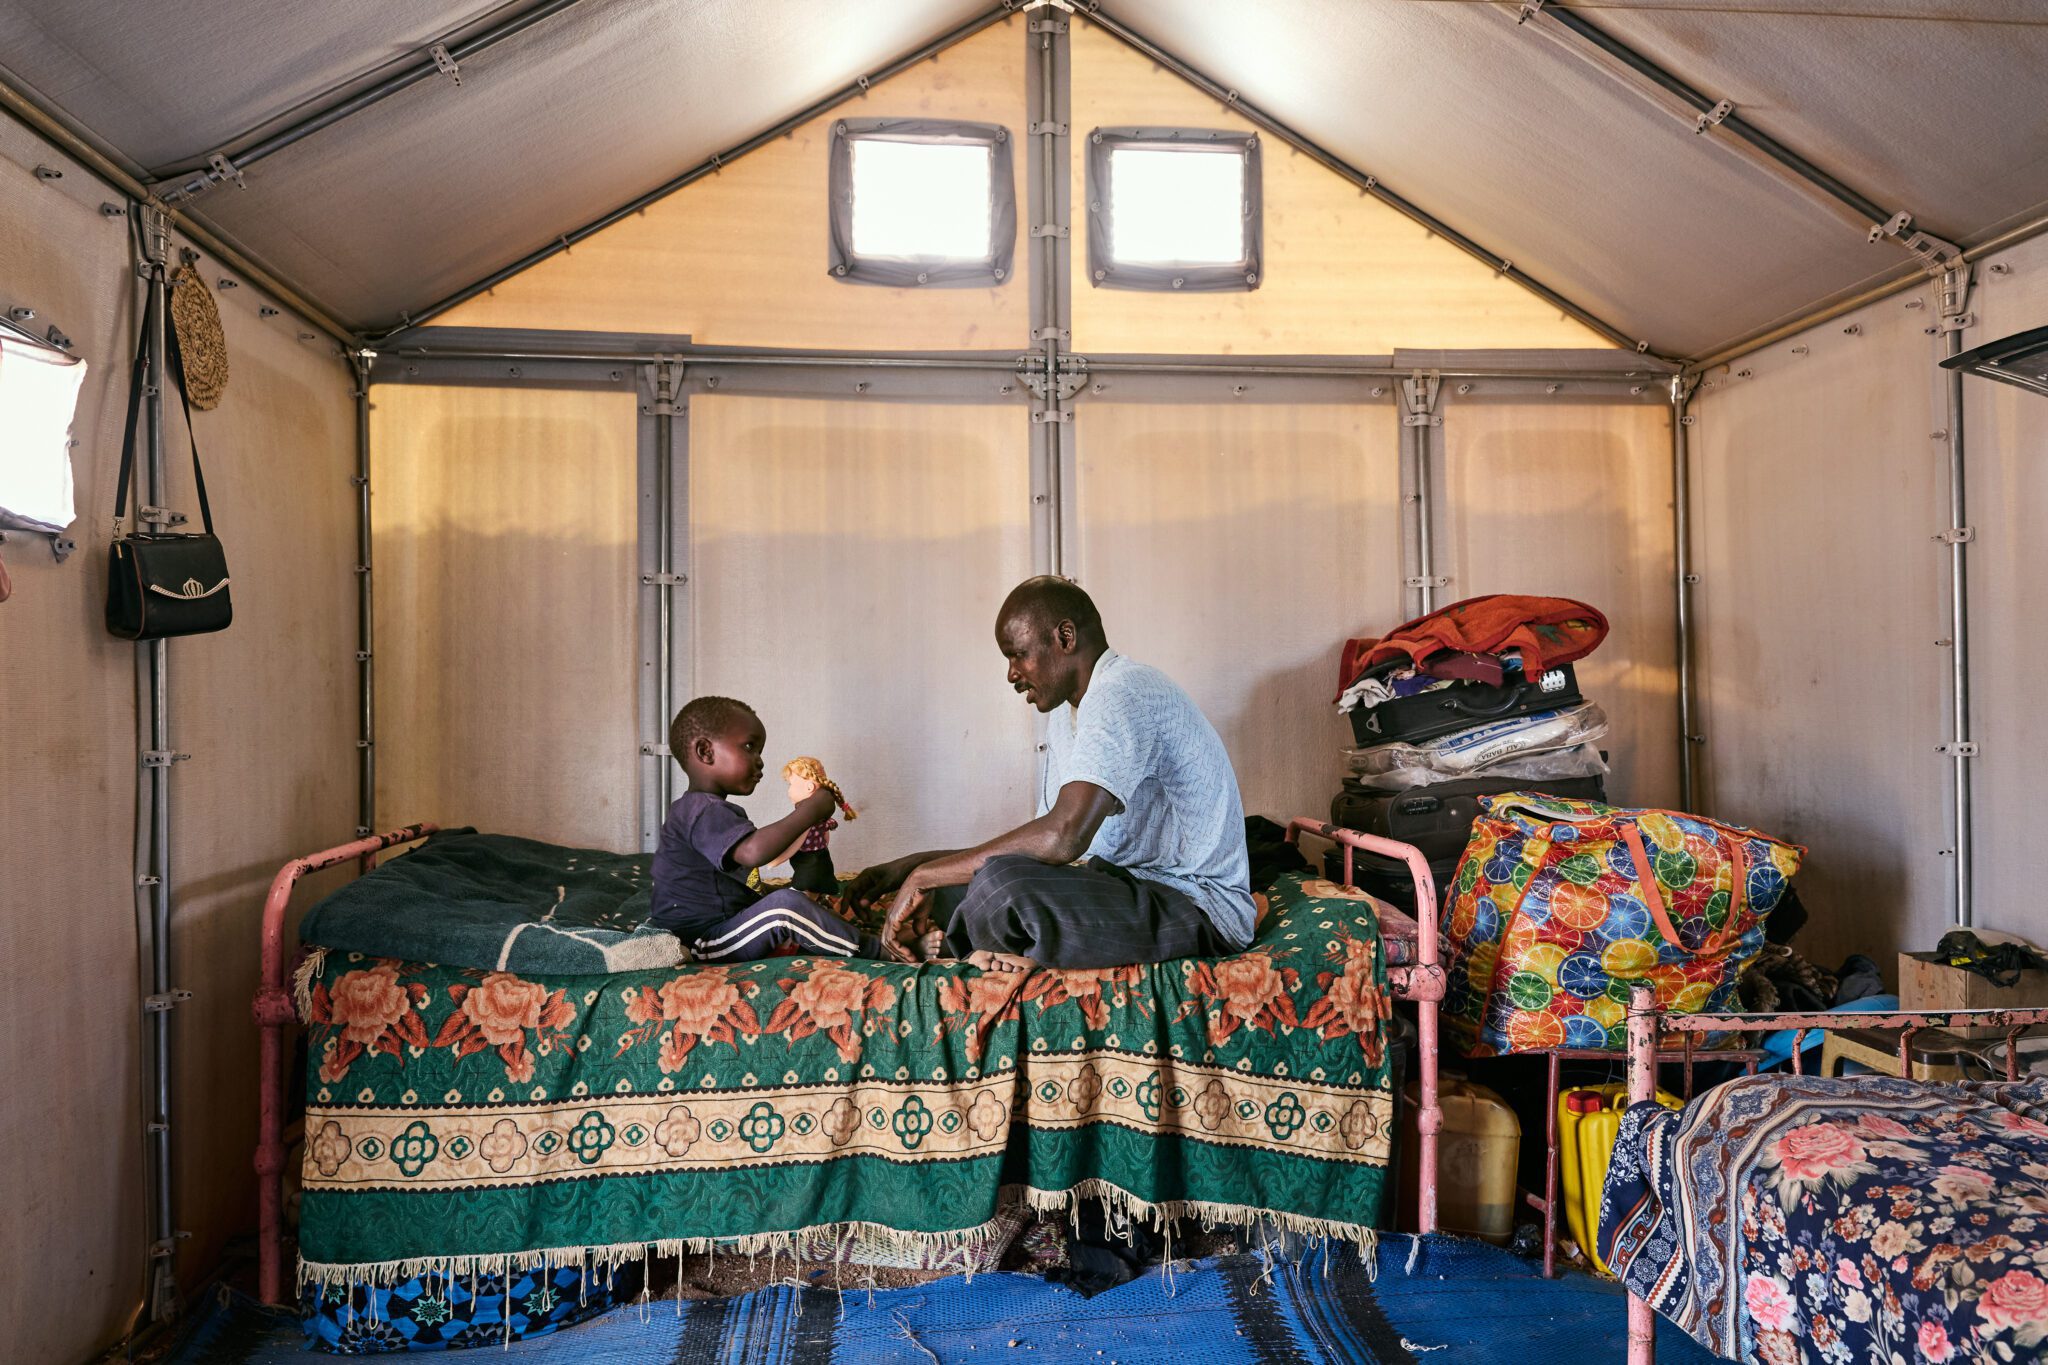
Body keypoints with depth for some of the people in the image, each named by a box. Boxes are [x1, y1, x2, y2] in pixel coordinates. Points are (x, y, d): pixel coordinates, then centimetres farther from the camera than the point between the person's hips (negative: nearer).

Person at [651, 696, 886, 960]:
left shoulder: (713, 808, 17)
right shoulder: (704, 810, -19)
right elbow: (753, 852, -36)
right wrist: (810, 811, -27)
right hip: (701, 943, -12)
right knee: (786, 905, -28)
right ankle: (876, 952, -19)